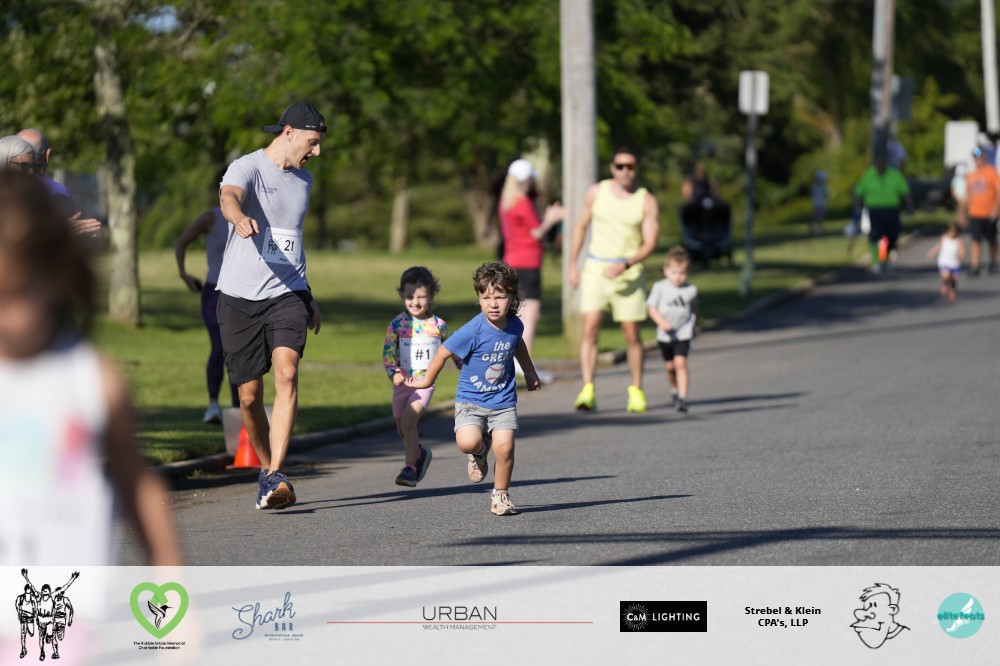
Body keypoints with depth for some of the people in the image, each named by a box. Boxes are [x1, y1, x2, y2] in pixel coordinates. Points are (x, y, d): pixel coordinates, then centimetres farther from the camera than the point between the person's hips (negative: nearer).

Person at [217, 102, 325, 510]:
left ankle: (274, 478, -25)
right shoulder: (247, 168, -5)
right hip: (240, 296, -3)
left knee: (286, 374, -20)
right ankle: (266, 469, 25)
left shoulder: (304, 181, 17)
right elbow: (228, 197, -29)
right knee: (249, 395, 2)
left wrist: (308, 297, 35)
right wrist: (240, 218, -53)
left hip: (287, 294, 3)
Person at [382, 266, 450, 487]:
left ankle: (410, 468, -14)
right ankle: (419, 454, 43)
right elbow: (388, 352, -6)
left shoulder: (438, 325, -1)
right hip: (402, 382, 3)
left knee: (408, 421, -21)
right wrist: (394, 372, -24)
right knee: (402, 429, 14)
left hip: (425, 382, -3)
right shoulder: (397, 324, -3)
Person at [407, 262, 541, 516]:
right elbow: (444, 352, -7)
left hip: (503, 402, 3)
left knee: (504, 447, -11)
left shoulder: (515, 326, -3)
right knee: (468, 442, -25)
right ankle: (480, 452, 13)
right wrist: (427, 381, 4)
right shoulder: (473, 331, -20)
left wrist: (530, 372, 37)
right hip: (470, 400, -3)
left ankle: (501, 495, 13)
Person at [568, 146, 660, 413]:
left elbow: (650, 243, -7)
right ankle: (588, 391, -19)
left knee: (632, 334, 2)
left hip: (629, 271, -1)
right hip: (595, 269, 1)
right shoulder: (596, 193, 3)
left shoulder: (647, 202, -3)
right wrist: (573, 264, 10)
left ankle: (636, 390, 17)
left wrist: (625, 265, -22)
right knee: (590, 327, -14)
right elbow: (581, 226, 14)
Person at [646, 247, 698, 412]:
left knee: (681, 363, -17)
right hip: (665, 335, 1)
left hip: (683, 334, -1)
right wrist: (662, 322, -21)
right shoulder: (660, 288, -7)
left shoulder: (691, 290, -4)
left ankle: (682, 397, -20)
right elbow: (652, 308, -6)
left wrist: (692, 325, 23)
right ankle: (674, 390, 41)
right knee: (670, 366, 14)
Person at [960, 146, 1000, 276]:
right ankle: (974, 266, -12)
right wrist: (963, 213, 16)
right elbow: (968, 196, 17)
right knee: (975, 240, -8)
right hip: (975, 214, 3)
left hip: (989, 215, -3)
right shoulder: (971, 176, 10)